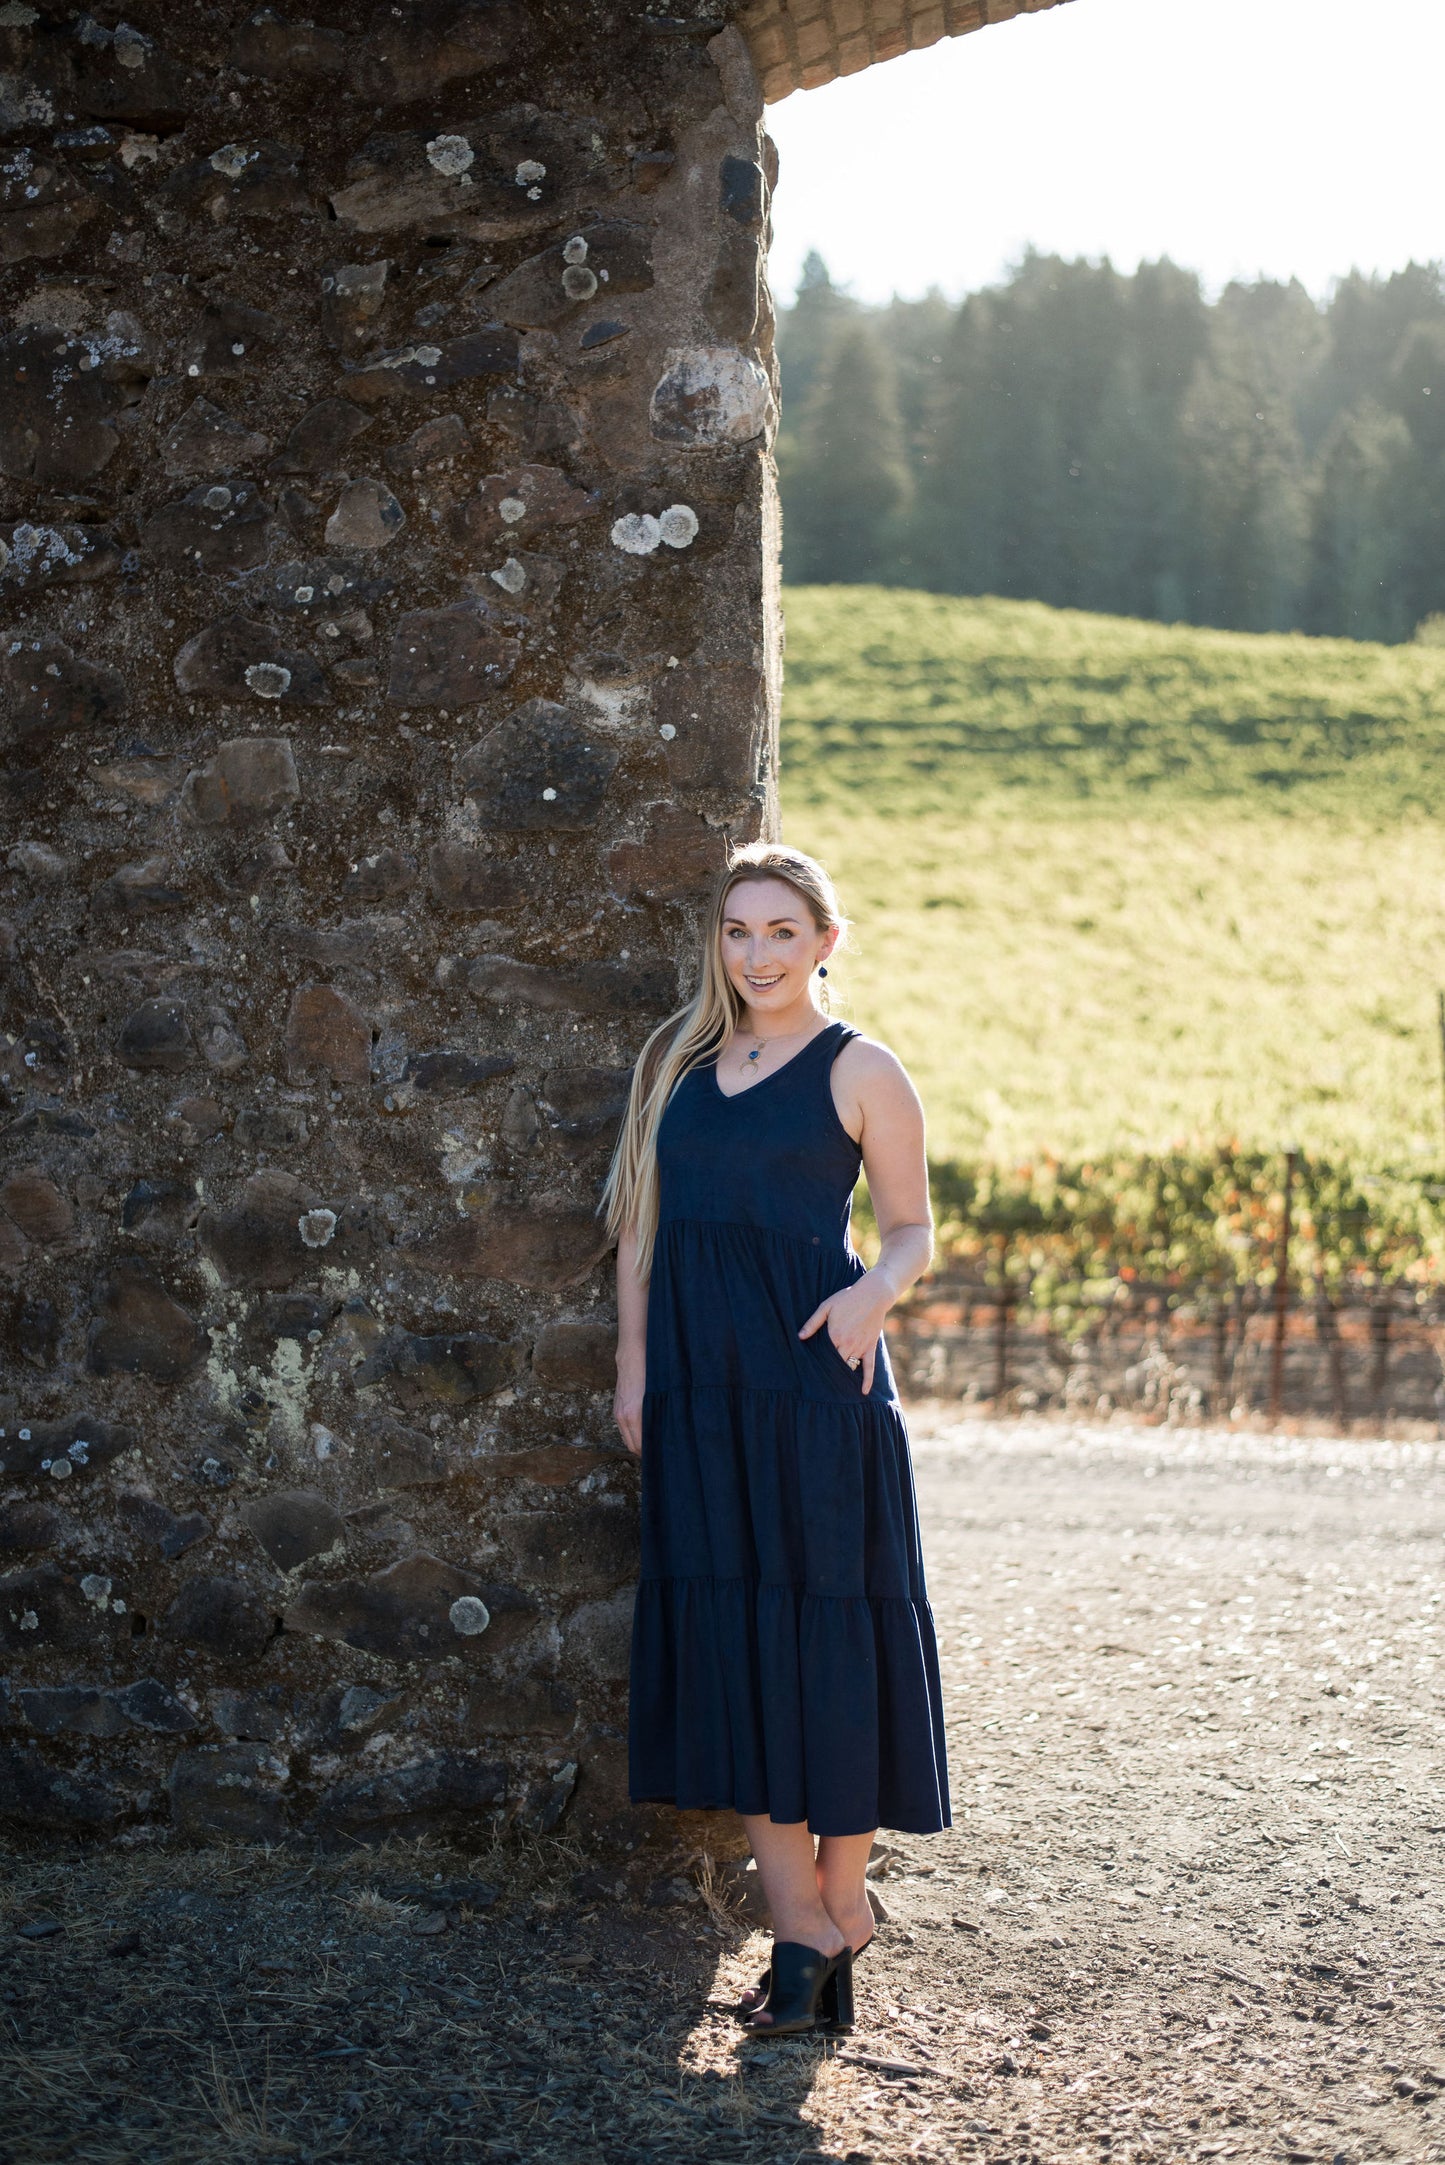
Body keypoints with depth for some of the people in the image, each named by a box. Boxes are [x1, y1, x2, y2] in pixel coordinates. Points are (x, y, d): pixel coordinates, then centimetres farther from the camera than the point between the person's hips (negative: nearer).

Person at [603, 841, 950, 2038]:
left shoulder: (860, 1072, 1)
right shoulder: (680, 1059, 14)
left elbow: (912, 1229, 4)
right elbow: (641, 1223, 16)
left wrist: (874, 1292, -16)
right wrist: (634, 1365, 9)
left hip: (813, 1372, -4)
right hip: (699, 1381, 4)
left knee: (828, 1624, -2)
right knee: (726, 1629, 2)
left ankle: (840, 1898, 13)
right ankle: (800, 1924, 8)